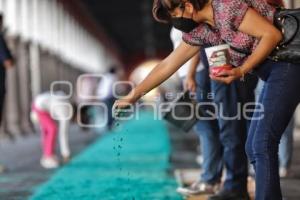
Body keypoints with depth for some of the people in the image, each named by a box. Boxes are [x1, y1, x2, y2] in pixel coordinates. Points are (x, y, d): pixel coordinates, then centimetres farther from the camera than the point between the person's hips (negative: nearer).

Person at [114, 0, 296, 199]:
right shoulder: (200, 30, 8)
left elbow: (273, 34, -18)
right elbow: (167, 65, 14)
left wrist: (242, 70, -20)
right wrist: (133, 96, 17)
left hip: (288, 63, -9)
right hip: (273, 71, 9)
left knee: (262, 144, -13)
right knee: (254, 147, 9)